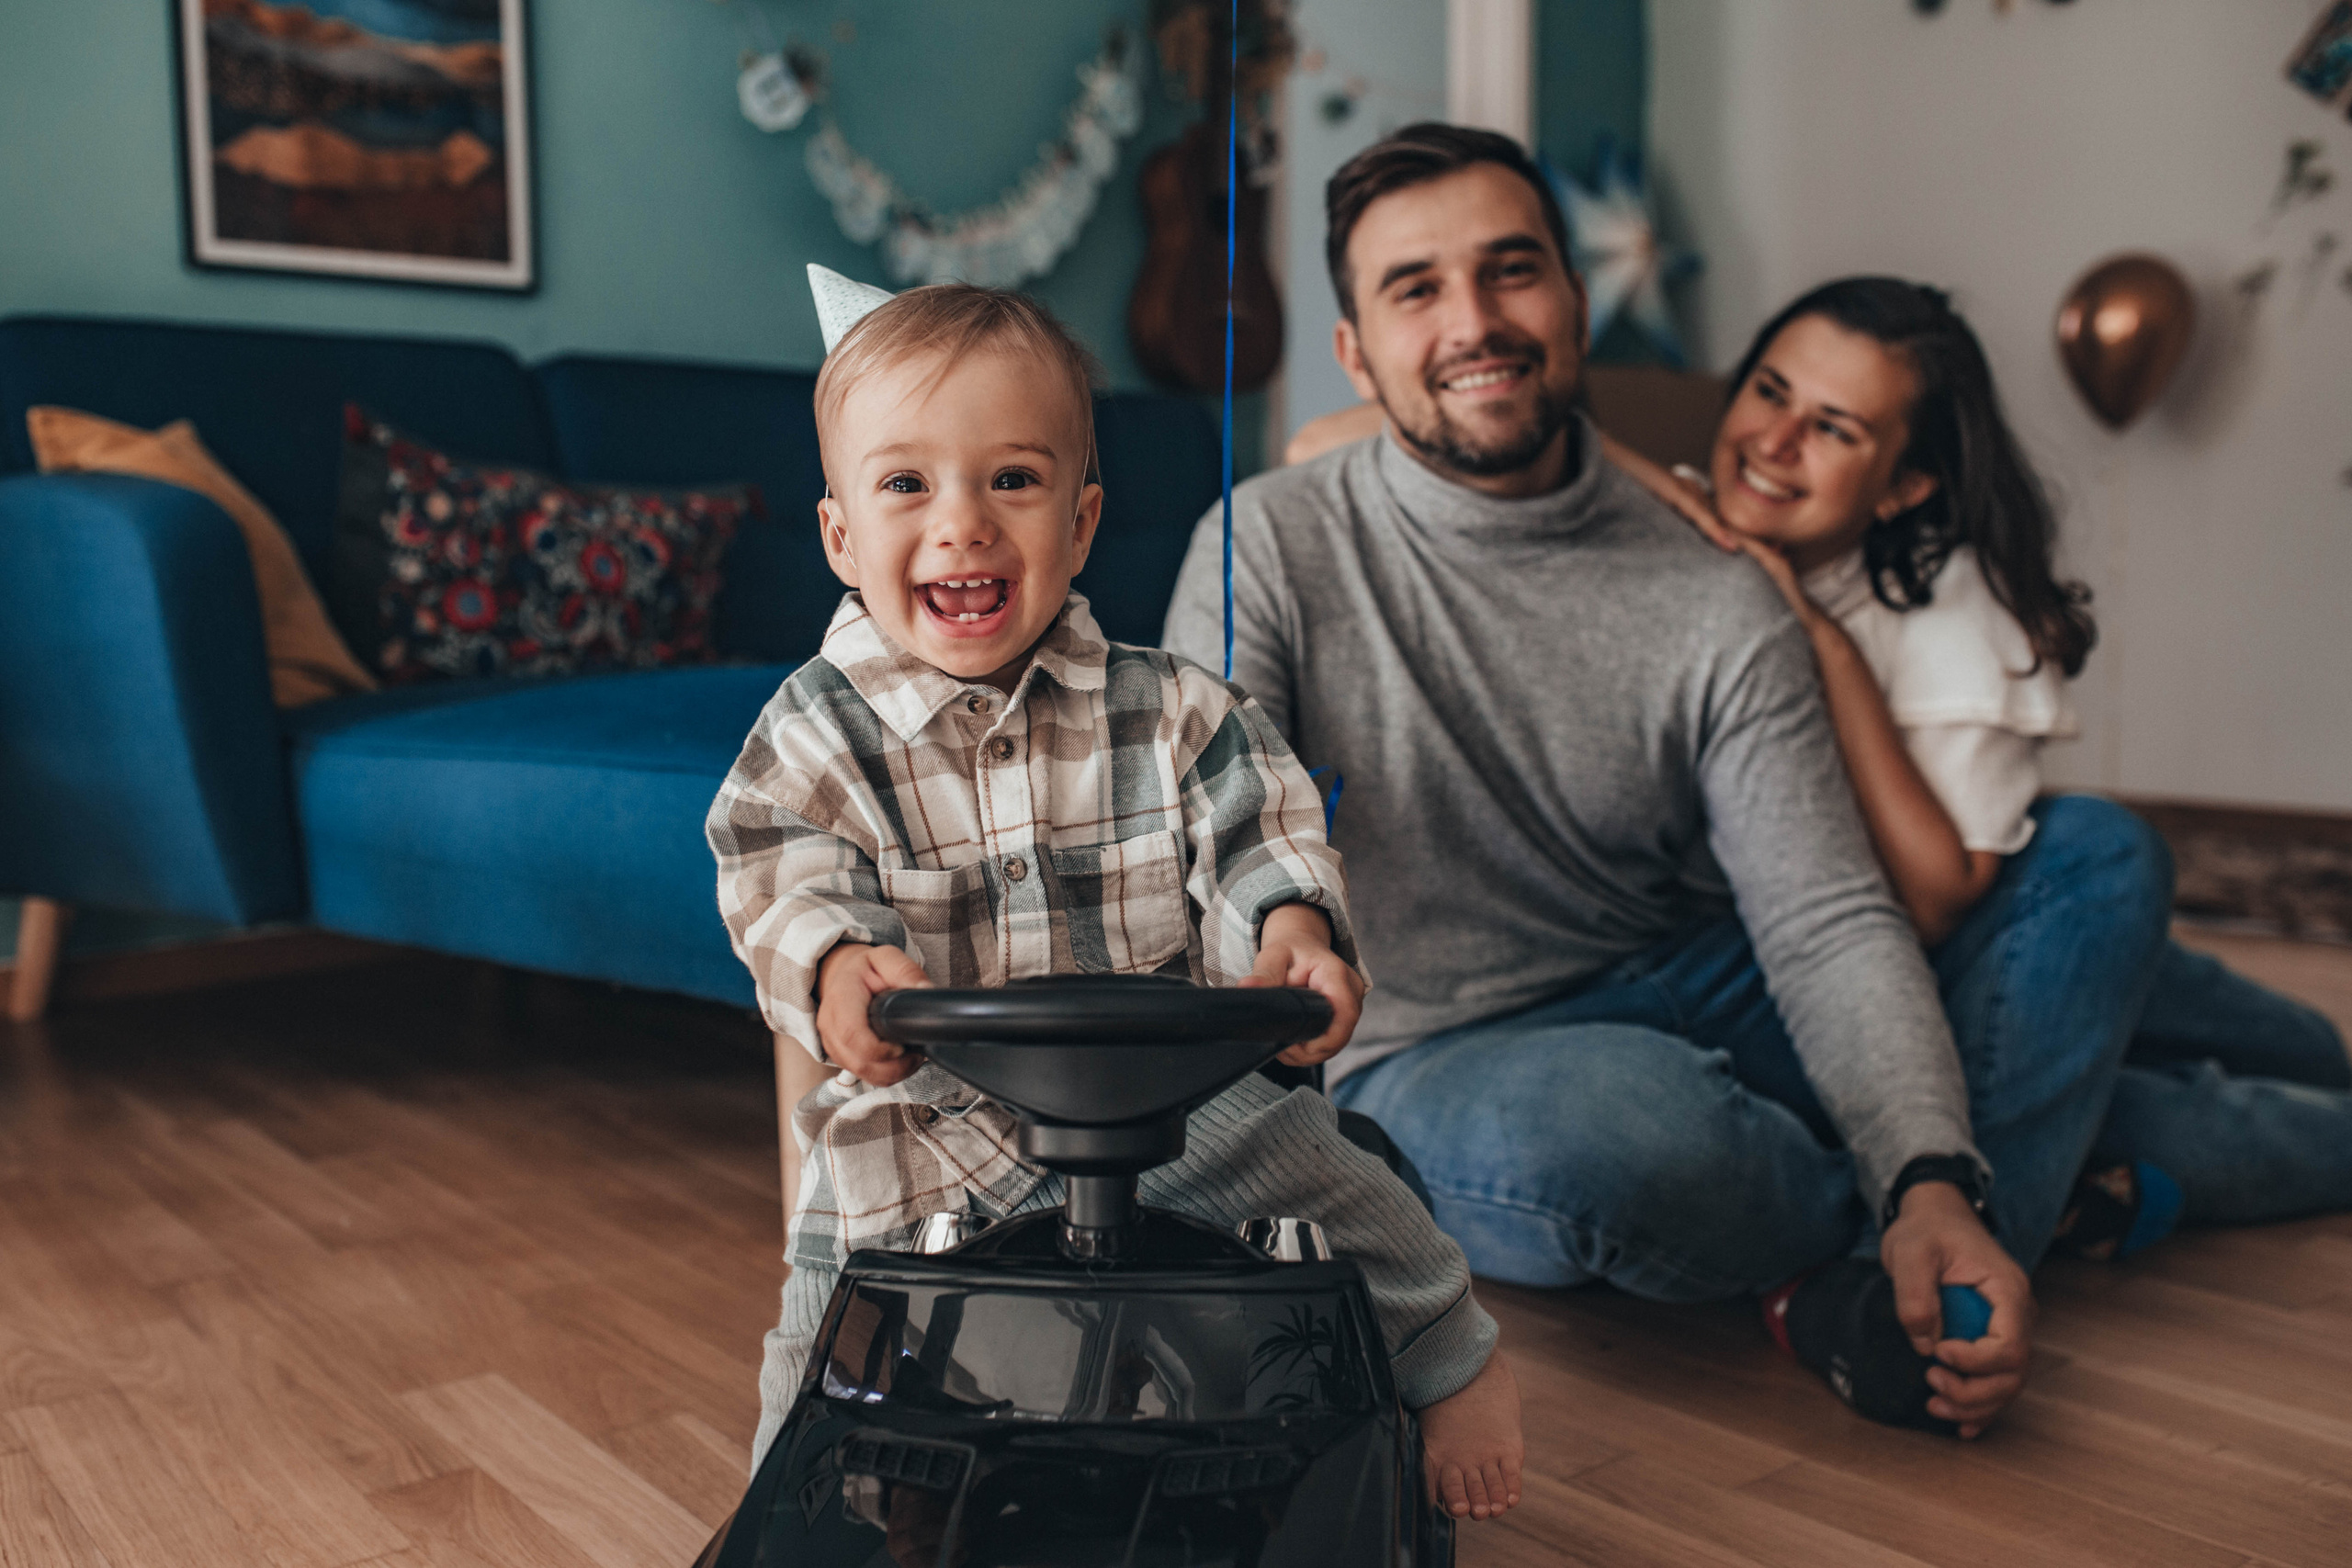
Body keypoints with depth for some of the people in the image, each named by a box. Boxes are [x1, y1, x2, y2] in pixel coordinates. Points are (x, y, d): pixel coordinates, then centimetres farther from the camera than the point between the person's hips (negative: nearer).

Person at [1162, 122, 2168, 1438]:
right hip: (1426, 1069, -3)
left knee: (2100, 860, -7)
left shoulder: (1720, 606, -3)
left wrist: (1939, 1190, -27)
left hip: (1683, 1010, 4)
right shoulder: (1273, 544, -7)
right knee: (1610, 1115, -39)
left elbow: (1830, 925, -10)